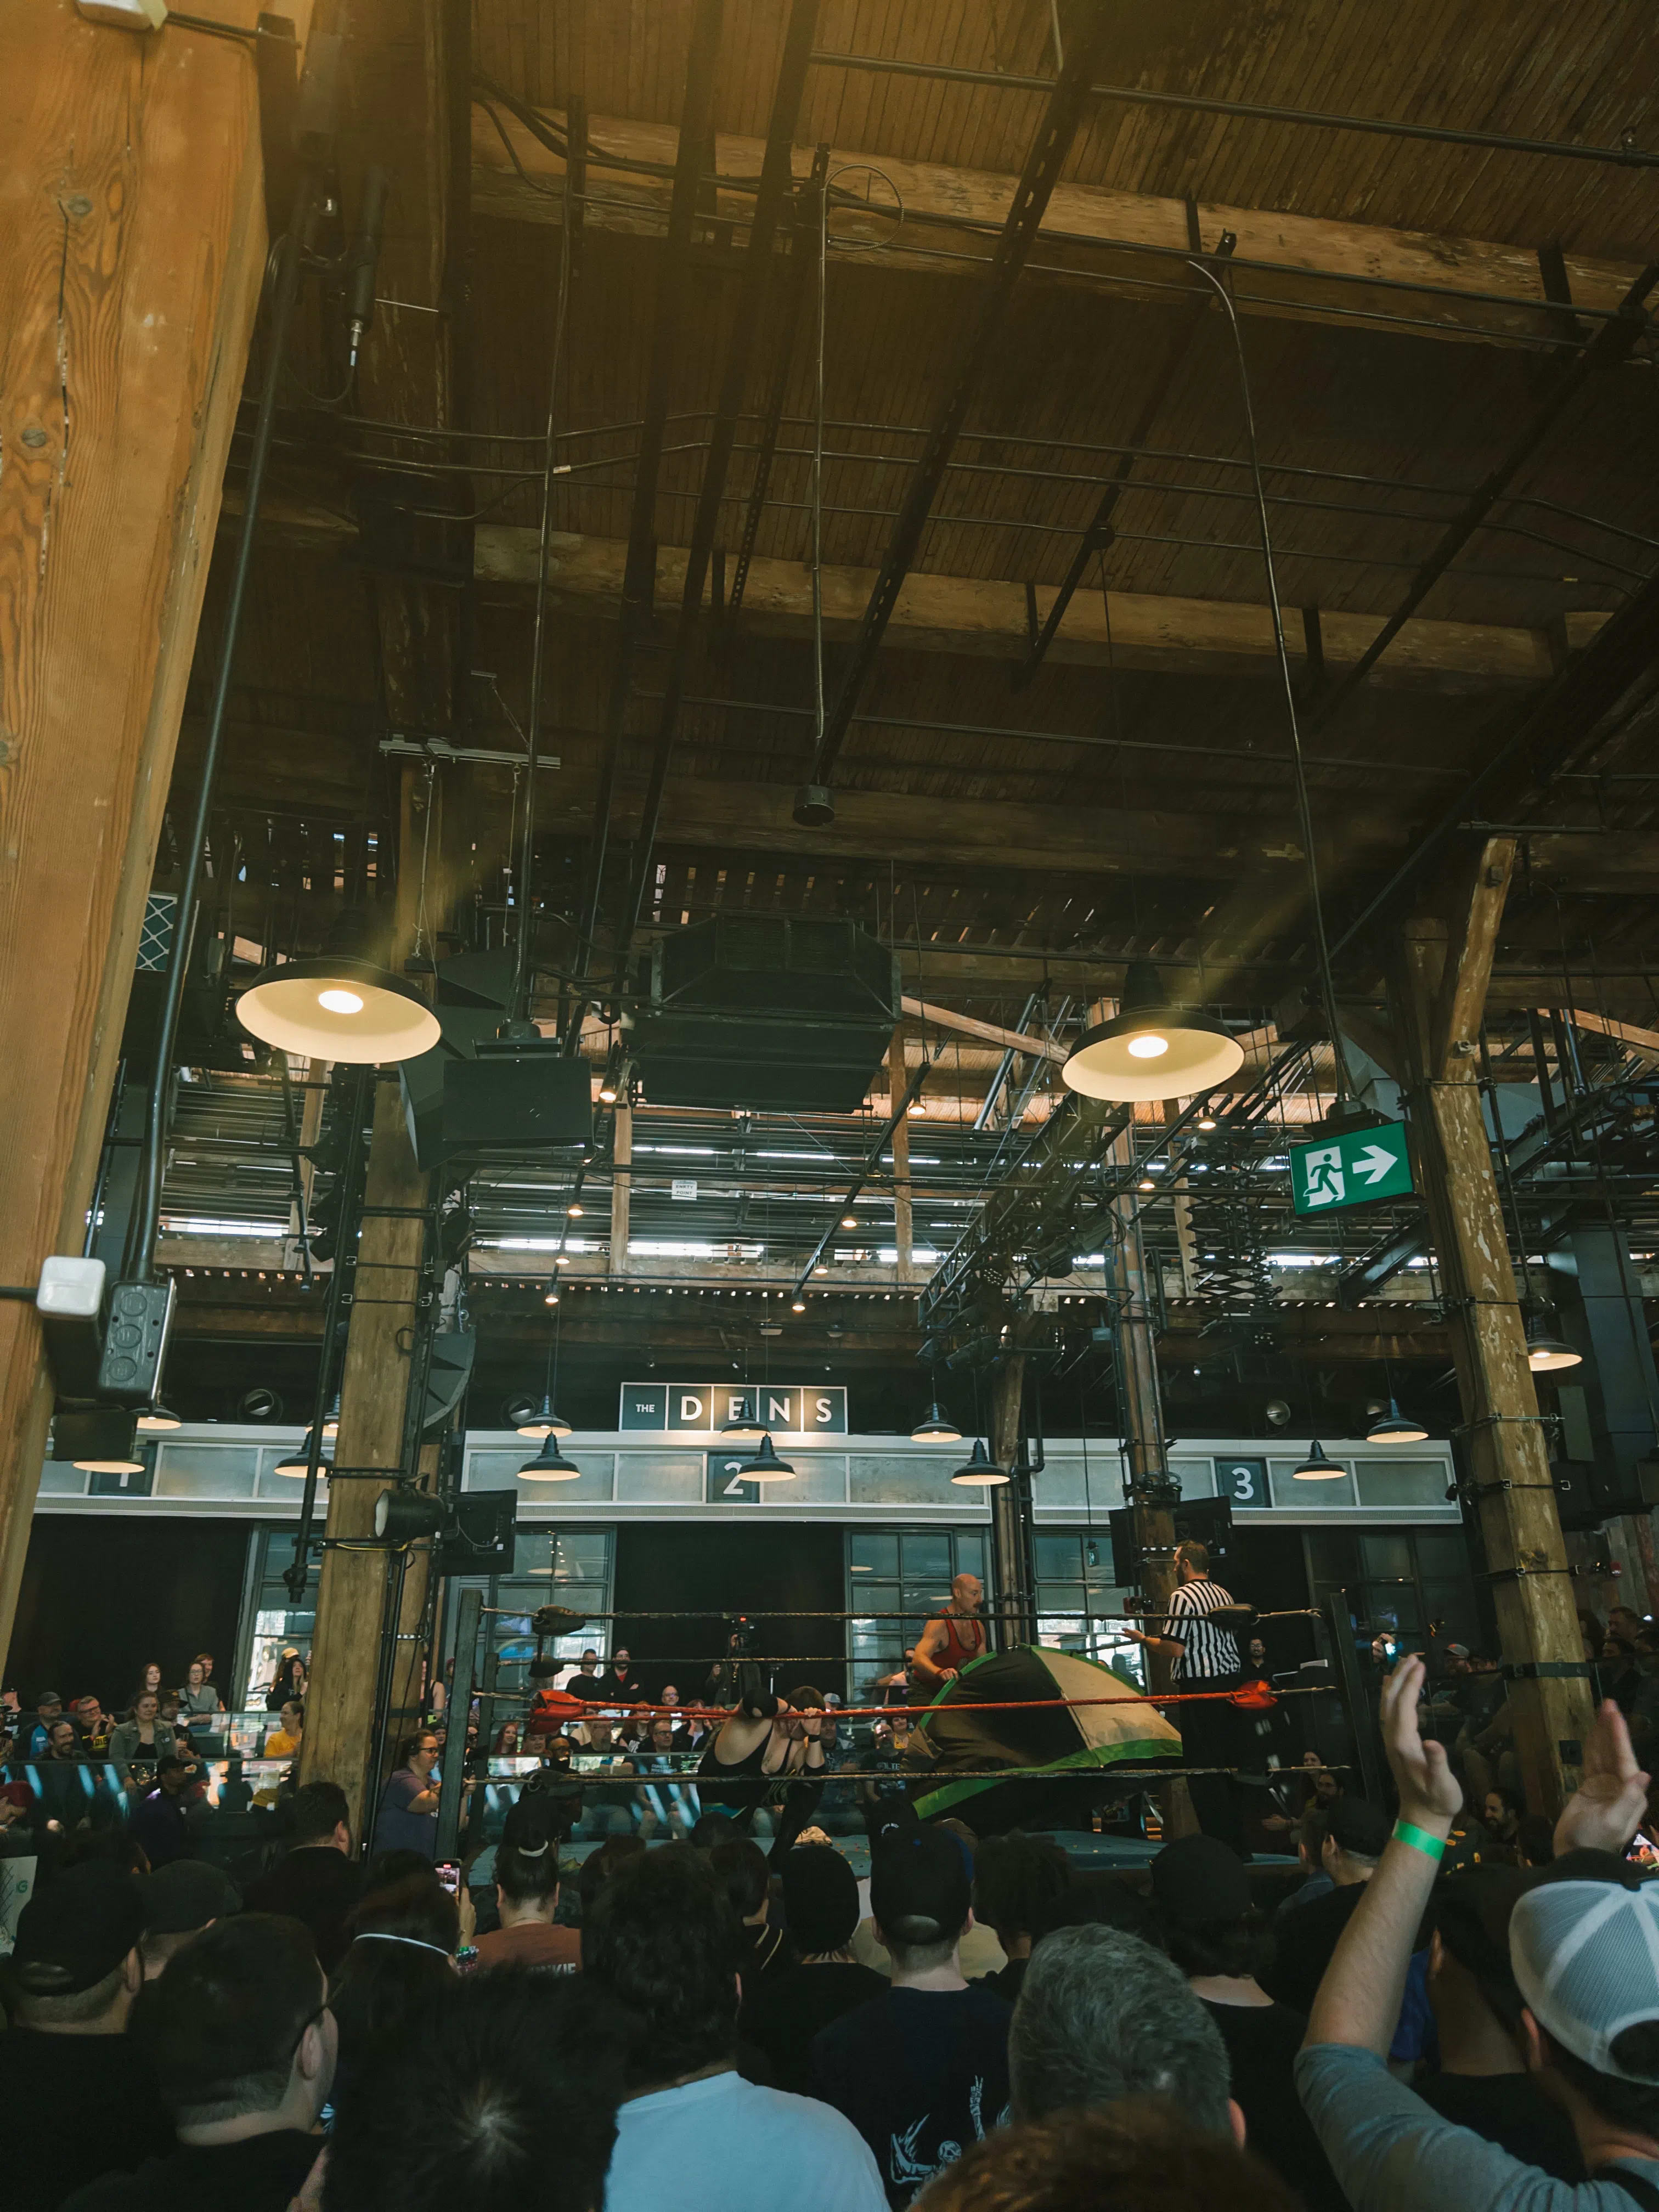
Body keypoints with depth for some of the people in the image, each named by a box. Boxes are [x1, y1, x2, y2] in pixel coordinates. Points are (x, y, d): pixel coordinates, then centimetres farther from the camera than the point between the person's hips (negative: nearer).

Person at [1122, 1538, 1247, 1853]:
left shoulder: (1182, 1596, -12)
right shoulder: (1224, 1594, 12)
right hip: (1230, 1682, 8)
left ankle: (1219, 1842, -1)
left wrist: (1143, 1639, -1)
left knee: (1203, 1767, -2)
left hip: (1199, 1687, -8)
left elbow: (1174, 1649, -16)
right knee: (1231, 1761, 13)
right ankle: (1238, 1844, 18)